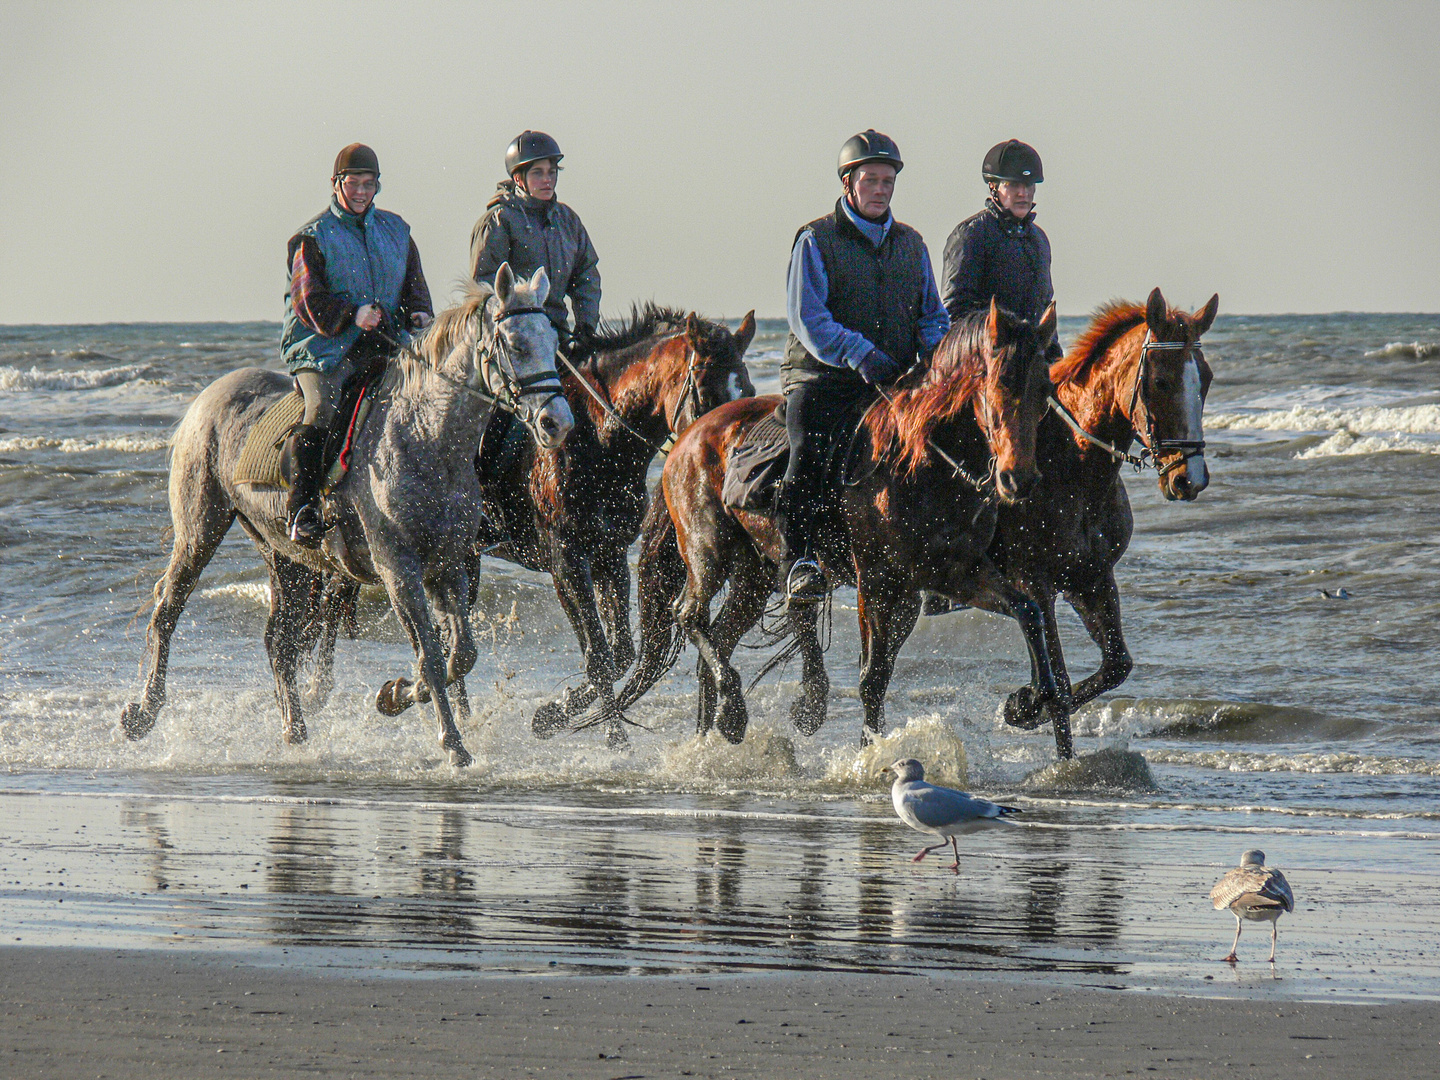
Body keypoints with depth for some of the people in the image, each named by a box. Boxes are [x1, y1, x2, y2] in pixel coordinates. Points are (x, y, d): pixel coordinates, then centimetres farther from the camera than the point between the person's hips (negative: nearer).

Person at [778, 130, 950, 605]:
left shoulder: (910, 243, 17)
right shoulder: (816, 240, 1)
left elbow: (932, 315, 22)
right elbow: (808, 319, -9)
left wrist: (934, 355, -1)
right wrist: (859, 354, -23)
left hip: (896, 382, 4)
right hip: (823, 378, -4)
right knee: (810, 449, -29)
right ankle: (797, 558, -28)